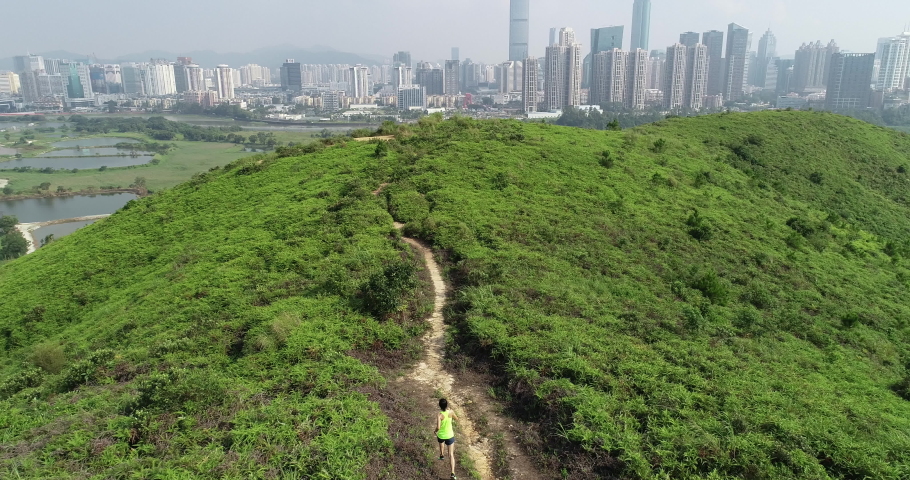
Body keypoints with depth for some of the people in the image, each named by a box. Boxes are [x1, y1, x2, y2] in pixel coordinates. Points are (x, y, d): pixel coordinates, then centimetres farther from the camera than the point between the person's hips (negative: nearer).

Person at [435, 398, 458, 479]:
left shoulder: (439, 415, -26)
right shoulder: (451, 412, -16)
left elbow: (438, 427, -33)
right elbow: (456, 419, 5)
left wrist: (435, 431, -10)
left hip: (441, 435, -1)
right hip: (450, 436, 1)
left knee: (441, 442, 38)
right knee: (451, 454, 6)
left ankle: (442, 455, 62)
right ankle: (453, 473, -5)